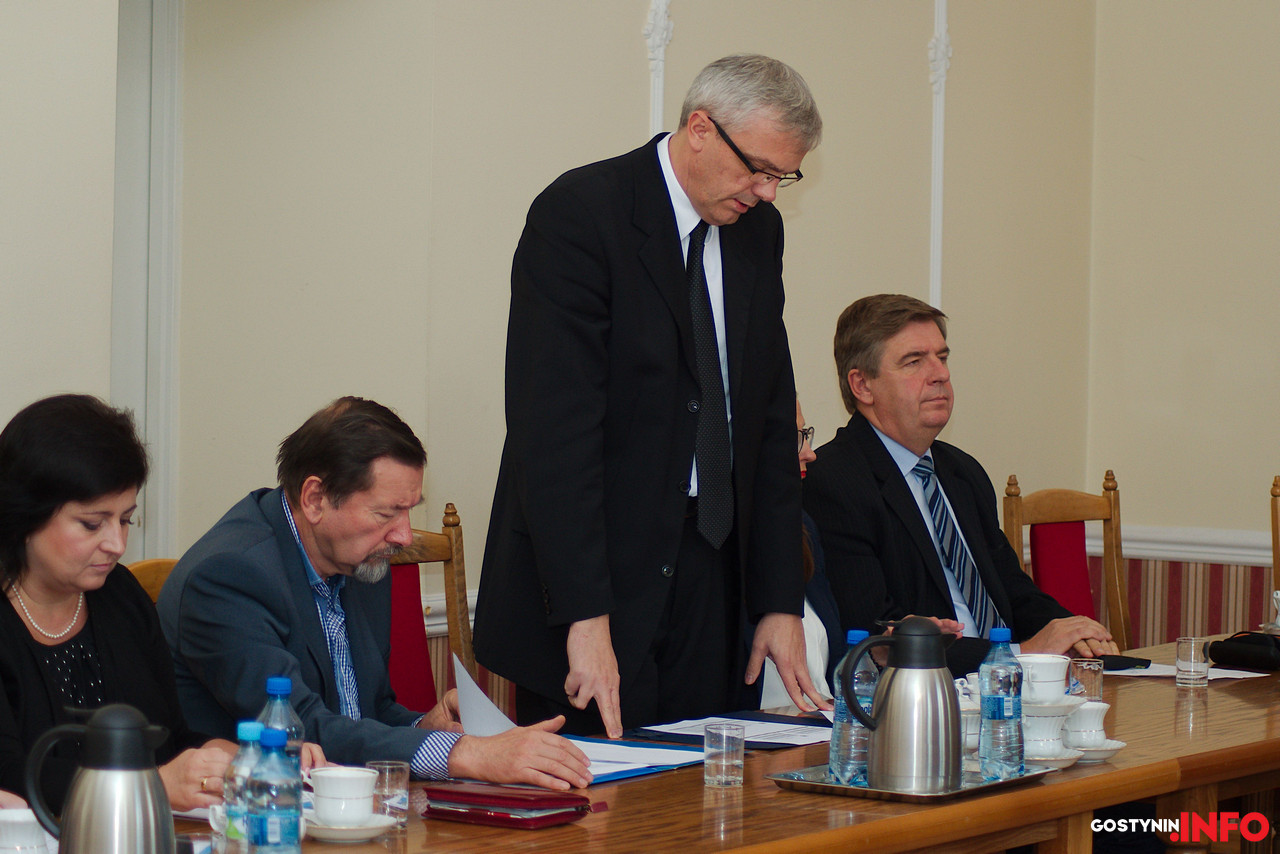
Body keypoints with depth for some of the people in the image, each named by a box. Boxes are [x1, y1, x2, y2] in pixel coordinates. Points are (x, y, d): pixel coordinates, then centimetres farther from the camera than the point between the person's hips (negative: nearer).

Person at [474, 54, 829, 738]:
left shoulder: (758, 230, 10)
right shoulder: (579, 213, -13)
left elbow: (770, 420, 13)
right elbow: (555, 425, -19)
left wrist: (780, 601, 6)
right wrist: (584, 616, -25)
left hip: (708, 571, 7)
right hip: (595, 572, -6)